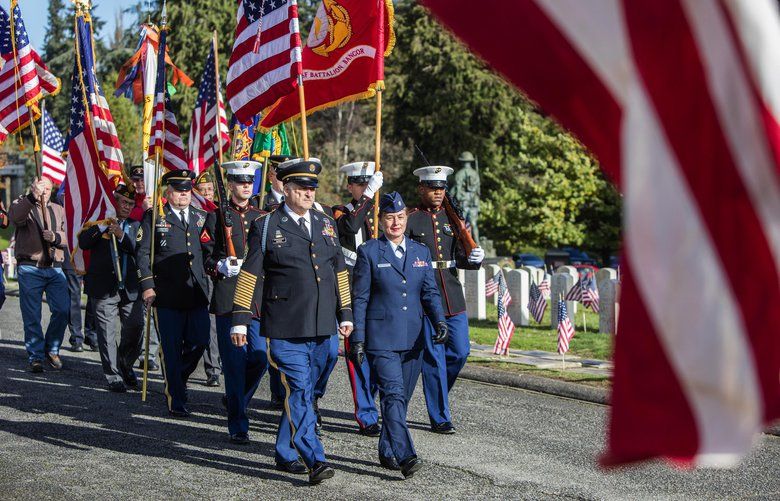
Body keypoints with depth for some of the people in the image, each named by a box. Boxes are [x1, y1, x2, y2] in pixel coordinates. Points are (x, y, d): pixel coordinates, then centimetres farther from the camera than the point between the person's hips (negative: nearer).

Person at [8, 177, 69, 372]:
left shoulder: (58, 209, 19)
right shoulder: (22, 204, 5)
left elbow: (67, 237, 15)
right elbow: (15, 217, -20)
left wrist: (55, 237, -8)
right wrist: (32, 197, -34)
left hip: (55, 268, 4)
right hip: (30, 269, -3)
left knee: (63, 310, -4)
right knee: (32, 316, -1)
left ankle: (52, 350, 16)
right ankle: (35, 356, 9)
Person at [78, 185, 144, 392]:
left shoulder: (135, 226, 12)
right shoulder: (97, 221, 5)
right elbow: (83, 243, -9)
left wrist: (121, 236, -17)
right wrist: (103, 225, -17)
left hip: (130, 289, 3)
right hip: (103, 289, -2)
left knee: (135, 331, 2)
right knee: (107, 334, -1)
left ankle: (125, 367, 26)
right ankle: (114, 377, 8)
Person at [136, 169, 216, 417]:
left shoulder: (202, 217, 15)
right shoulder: (154, 217, 2)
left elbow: (210, 249, 19)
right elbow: (142, 253, -2)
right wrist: (147, 285, -10)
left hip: (197, 293, 4)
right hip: (167, 294, -4)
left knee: (199, 341, 3)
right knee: (171, 349, 0)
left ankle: (178, 379, 31)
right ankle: (175, 400, 9)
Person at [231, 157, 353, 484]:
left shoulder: (326, 224, 14)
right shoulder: (266, 226, -1)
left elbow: (339, 271, 19)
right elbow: (250, 274, -2)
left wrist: (345, 314, 16)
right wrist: (240, 319, -6)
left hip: (321, 326, 5)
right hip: (285, 327, -5)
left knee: (302, 391, 12)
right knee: (298, 391, -10)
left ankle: (285, 453, 25)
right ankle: (315, 460, -13)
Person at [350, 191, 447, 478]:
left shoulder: (421, 252, 12)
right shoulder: (369, 252, -1)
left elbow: (430, 292, 9)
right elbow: (359, 299, -1)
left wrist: (439, 321, -10)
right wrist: (357, 339, -6)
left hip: (413, 339, 5)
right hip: (381, 338, -5)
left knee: (401, 398, 10)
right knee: (393, 395, -15)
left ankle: (387, 452, 24)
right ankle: (405, 457, -22)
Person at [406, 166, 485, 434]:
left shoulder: (452, 219, 13)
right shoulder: (410, 220, -2)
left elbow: (461, 259, 9)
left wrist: (474, 258, -13)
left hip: (452, 297, 5)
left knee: (460, 352, 5)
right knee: (433, 357, -1)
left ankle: (436, 392, 31)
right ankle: (439, 417, 7)